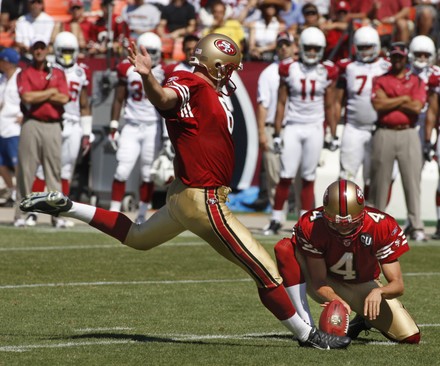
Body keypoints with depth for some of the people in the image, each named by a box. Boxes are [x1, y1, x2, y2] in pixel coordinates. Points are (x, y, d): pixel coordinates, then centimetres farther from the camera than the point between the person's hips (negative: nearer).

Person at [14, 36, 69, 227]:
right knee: (26, 169, -4)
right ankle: (21, 214, -1)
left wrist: (39, 96, -4)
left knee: (54, 169, 1)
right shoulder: (25, 74, 5)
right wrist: (51, 92, -3)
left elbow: (64, 98, -1)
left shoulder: (58, 74, 13)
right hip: (31, 124, -2)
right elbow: (27, 97, -12)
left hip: (53, 126, 2)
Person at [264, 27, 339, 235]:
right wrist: (277, 134, 0)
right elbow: (281, 103, 3)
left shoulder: (327, 73, 3)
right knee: (286, 176, -5)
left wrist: (333, 136, 8)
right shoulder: (289, 69, 0)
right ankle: (276, 220, 3)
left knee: (308, 178, 3)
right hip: (293, 127, -1)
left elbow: (329, 107, 9)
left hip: (314, 129, 1)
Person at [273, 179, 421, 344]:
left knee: (410, 337, -16)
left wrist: (378, 292, -45)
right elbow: (318, 282, -22)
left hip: (364, 287, 1)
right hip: (328, 288, -1)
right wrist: (337, 301, -43)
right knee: (285, 248, -29)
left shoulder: (382, 226, -26)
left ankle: (365, 319, 18)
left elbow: (397, 284, -22)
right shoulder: (312, 226, -28)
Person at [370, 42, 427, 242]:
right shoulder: (380, 80, 9)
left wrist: (390, 101, -4)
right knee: (380, 180, 4)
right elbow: (378, 105, -8)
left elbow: (417, 107, -7)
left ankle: (416, 227, -6)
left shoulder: (417, 81, 8)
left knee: (412, 180, -5)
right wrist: (403, 99, -5)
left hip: (408, 134, -1)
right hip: (384, 134, 1)